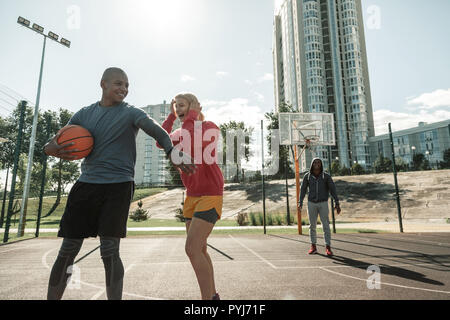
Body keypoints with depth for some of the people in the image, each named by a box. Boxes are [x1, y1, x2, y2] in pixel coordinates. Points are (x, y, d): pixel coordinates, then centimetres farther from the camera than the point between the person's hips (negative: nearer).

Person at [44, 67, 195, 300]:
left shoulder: (130, 113, 0)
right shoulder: (84, 114, 14)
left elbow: (155, 130, -19)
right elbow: (55, 141, 16)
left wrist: (174, 154, -41)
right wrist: (51, 148, -11)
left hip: (118, 187, -4)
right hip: (86, 185, 4)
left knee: (109, 252, -6)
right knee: (67, 251, 7)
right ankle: (52, 297, 24)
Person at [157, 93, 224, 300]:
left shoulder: (211, 127, -8)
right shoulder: (183, 132, 13)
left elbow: (192, 145, -25)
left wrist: (192, 116, -12)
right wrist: (171, 115, 2)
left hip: (210, 196, -8)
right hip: (192, 196, 8)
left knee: (192, 249, -15)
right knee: (199, 250, 12)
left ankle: (207, 297, -3)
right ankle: (212, 295, 28)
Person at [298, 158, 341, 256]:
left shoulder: (326, 176, -4)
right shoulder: (307, 176, -1)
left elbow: (333, 190, -5)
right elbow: (303, 189, 1)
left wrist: (337, 204, -13)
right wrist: (300, 203, -10)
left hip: (323, 204, -1)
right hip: (311, 204, 1)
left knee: (326, 226, -4)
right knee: (312, 226, 5)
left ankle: (328, 248, 4)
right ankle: (313, 247, 15)